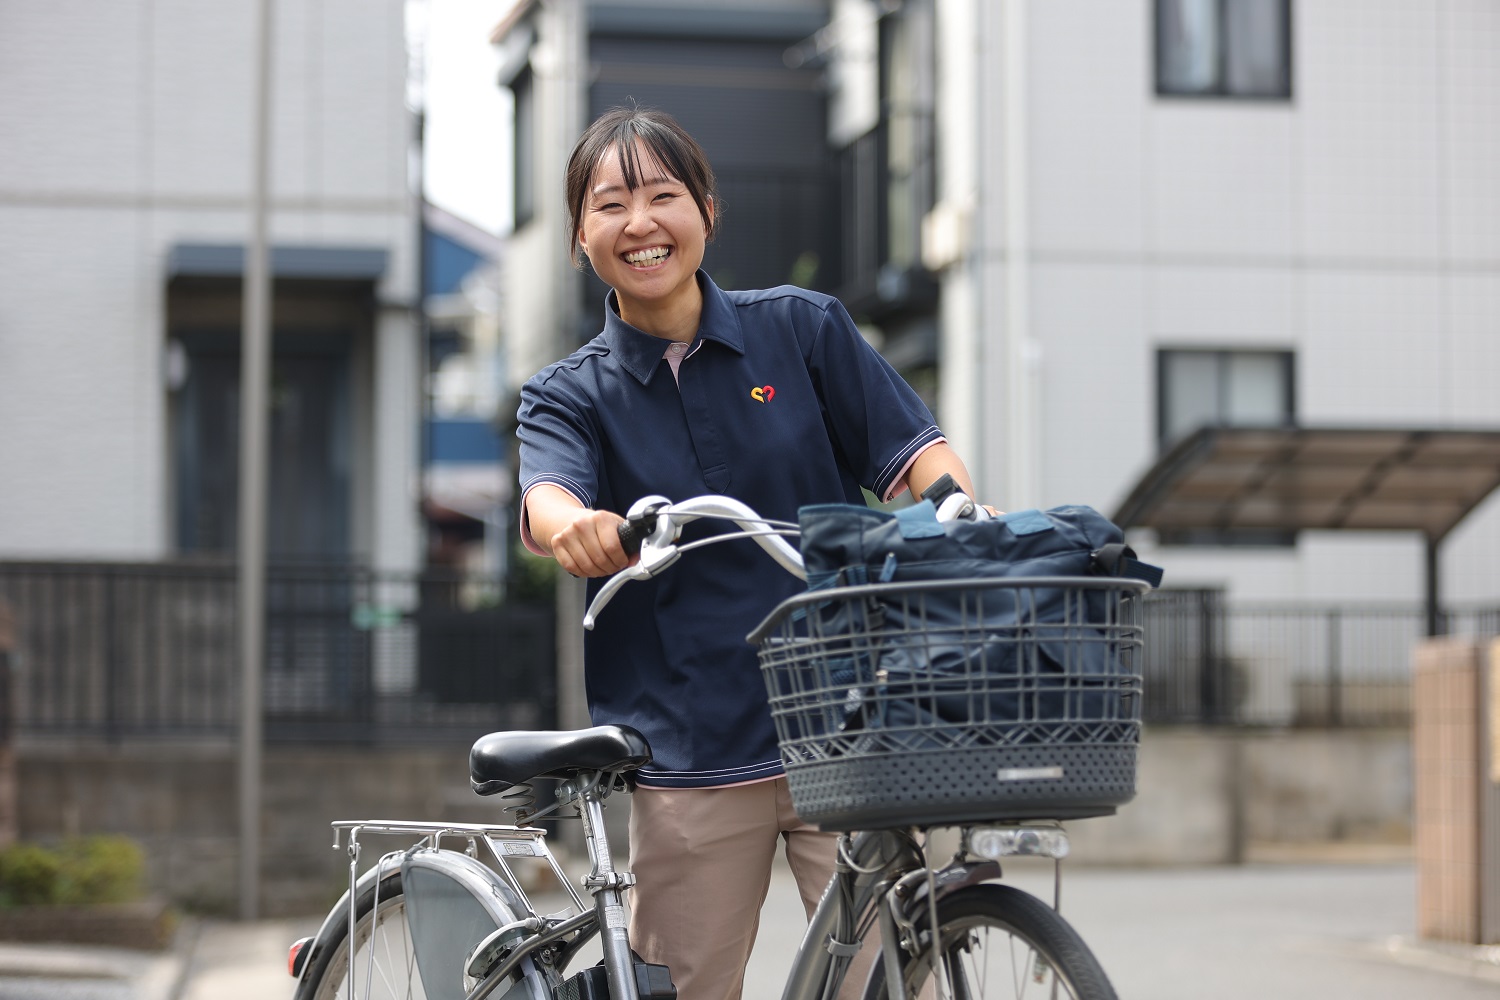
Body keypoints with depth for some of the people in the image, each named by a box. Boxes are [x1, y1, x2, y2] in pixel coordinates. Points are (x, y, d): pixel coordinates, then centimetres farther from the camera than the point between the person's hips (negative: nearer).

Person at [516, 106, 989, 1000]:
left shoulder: (803, 328, 7)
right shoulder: (571, 395, 6)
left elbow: (912, 452, 0)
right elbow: (547, 496, -15)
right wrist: (575, 526, -40)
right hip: (688, 759, 1)